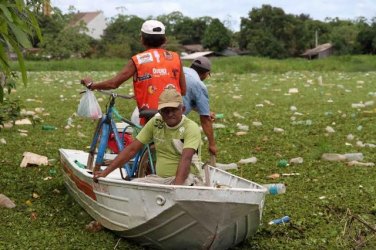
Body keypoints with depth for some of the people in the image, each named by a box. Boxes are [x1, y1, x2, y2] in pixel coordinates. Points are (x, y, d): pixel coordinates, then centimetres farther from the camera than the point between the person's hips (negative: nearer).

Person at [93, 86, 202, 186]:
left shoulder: (191, 127, -12)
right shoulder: (155, 123, 3)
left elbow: (186, 159, -27)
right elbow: (132, 149, 1)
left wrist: (176, 185, -43)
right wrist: (105, 172, -7)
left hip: (185, 178, -5)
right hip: (160, 178, 5)